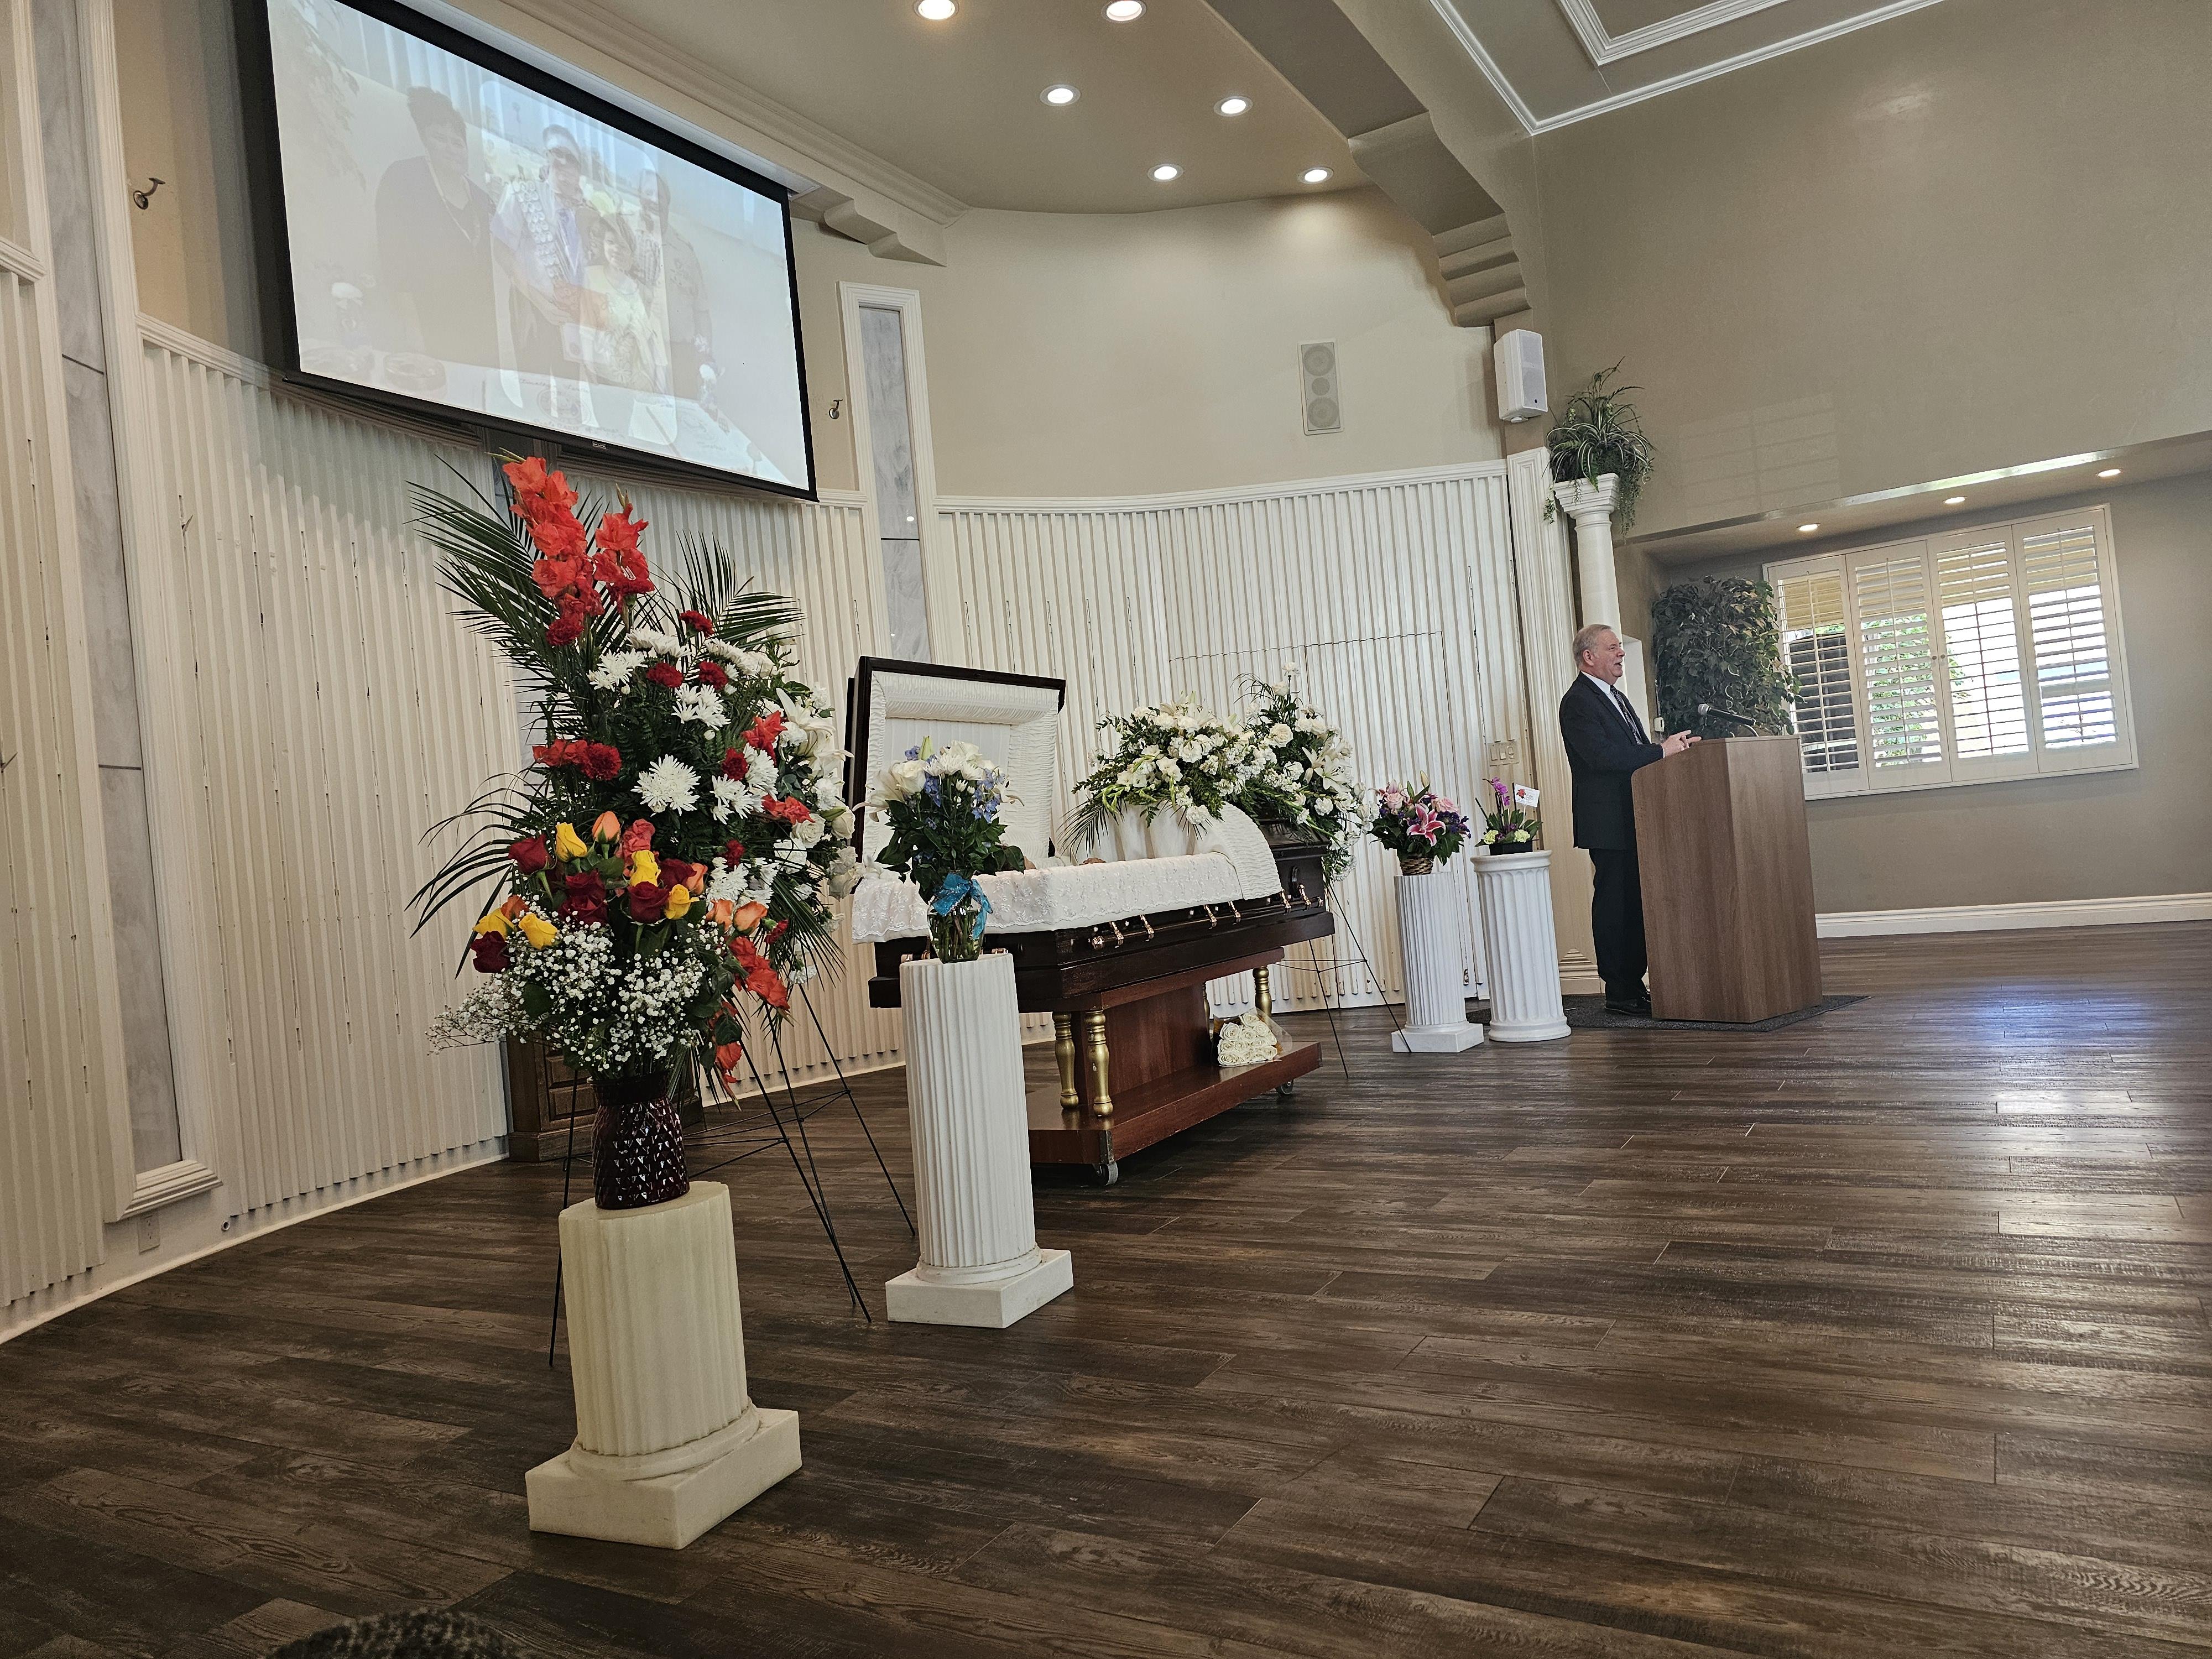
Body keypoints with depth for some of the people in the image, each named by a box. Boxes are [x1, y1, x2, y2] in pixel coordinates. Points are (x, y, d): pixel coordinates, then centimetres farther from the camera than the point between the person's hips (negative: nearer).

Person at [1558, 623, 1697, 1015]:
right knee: (1615, 904, -6)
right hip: (1608, 823, -10)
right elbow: (1602, 756, -23)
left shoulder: (1617, 696, 21)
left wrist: (1672, 747, 9)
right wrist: (1662, 751, -20)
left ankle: (1634, 985, 17)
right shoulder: (1577, 703, -11)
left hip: (1632, 820, 10)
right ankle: (1620, 993, -1)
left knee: (1636, 902, 11)